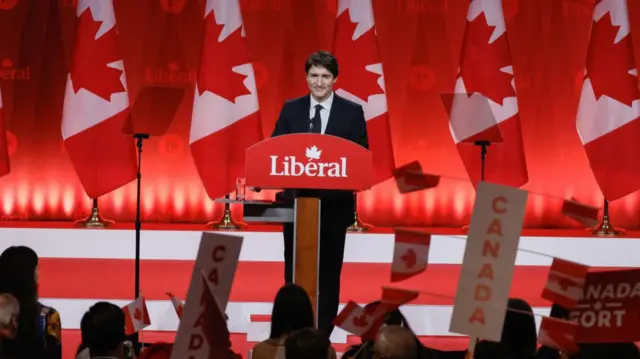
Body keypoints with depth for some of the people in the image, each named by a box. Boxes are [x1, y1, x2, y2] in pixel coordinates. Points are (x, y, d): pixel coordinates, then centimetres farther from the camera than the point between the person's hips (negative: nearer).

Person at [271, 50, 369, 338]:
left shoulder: (352, 112, 0)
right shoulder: (291, 109, 5)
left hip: (334, 202, -1)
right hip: (297, 199, 1)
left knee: (329, 271, 6)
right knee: (294, 271, 6)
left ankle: (322, 334, 14)